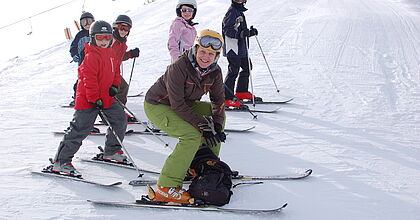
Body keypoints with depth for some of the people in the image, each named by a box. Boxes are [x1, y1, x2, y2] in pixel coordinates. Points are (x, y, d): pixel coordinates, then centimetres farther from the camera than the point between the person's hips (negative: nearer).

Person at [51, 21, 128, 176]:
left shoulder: (111, 54, 12)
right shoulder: (91, 56, -16)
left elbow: (115, 71, 22)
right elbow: (89, 79, -21)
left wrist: (114, 86, 4)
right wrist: (95, 99, -22)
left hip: (106, 97, 9)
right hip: (88, 99, -9)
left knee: (120, 120, 10)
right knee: (80, 129, -10)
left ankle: (111, 152, 27)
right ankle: (61, 162, -5)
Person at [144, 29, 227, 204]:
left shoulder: (214, 71, -9)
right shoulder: (179, 67, -29)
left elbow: (219, 100, 2)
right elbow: (178, 105, -29)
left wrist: (217, 125, -15)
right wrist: (204, 126, -28)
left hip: (185, 104, 8)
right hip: (157, 106, -8)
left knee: (219, 116, 7)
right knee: (192, 135, -27)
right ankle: (166, 188, -26)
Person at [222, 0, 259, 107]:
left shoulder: (239, 12, 19)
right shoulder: (232, 12, -13)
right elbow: (227, 30, -21)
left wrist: (250, 32, 17)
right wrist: (240, 34, -34)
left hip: (241, 48, 10)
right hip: (233, 49, -10)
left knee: (246, 67, 19)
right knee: (233, 71, -12)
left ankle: (241, 92, 31)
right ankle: (227, 99, -11)